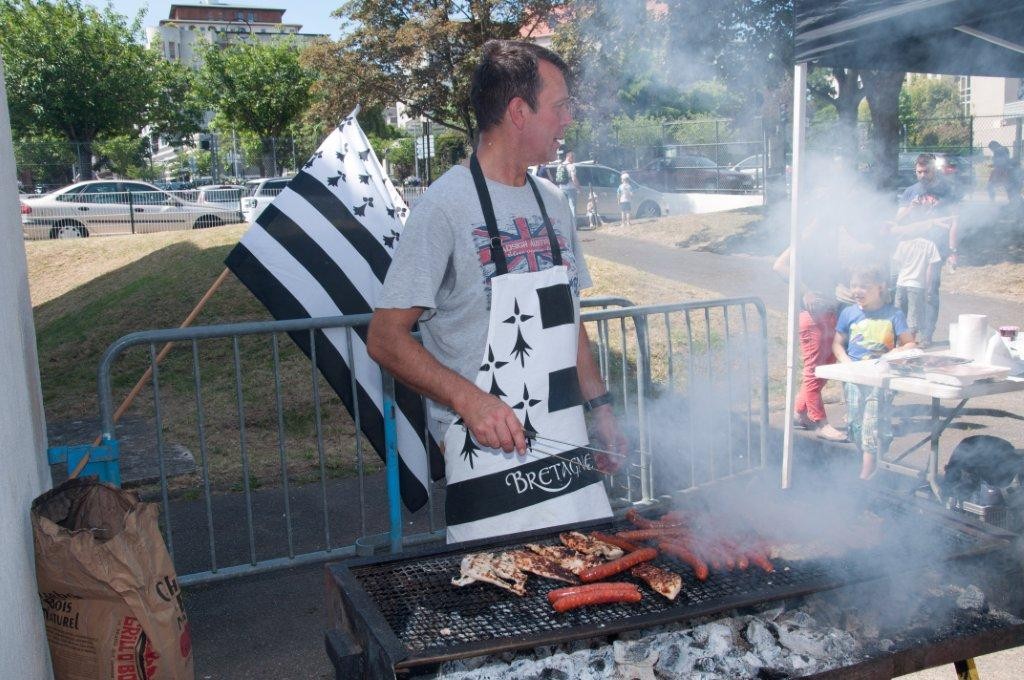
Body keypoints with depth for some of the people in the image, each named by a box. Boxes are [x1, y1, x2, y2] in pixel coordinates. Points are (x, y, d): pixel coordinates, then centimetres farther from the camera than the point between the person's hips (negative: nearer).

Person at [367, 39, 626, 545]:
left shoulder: (552, 202, 11)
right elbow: (385, 338, -13)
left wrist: (600, 407, 15)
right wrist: (469, 399, -25)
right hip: (489, 462, -6)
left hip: (571, 457, 7)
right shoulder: (447, 204, -11)